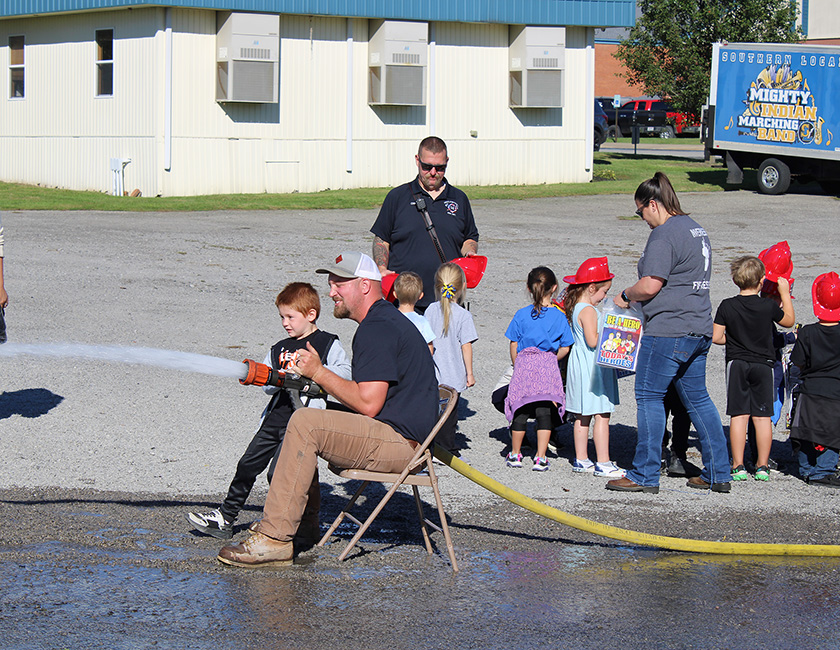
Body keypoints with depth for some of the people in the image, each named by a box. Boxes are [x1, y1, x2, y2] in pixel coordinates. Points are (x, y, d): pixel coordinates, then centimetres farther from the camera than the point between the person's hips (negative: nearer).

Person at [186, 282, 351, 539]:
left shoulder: (328, 344, 1)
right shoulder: (279, 349, 18)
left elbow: (344, 372, -12)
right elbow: (267, 386, 14)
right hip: (275, 417, 7)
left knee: (278, 472, -12)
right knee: (247, 464, 7)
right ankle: (225, 517, 17)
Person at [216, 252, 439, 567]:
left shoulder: (378, 329, -15)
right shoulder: (386, 320, 20)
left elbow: (368, 404, -21)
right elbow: (368, 395, 20)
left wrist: (320, 373, -10)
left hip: (400, 441, -11)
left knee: (305, 423, -23)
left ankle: (274, 540, -25)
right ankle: (305, 521, 19)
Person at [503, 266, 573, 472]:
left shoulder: (522, 315, -2)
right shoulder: (559, 316, -1)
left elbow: (514, 346, 2)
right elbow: (564, 349, 2)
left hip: (524, 364, 0)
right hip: (548, 368, 0)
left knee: (520, 412, 10)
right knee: (545, 413, 4)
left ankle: (515, 455, 20)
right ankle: (541, 458, 3)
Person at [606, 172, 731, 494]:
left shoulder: (664, 234, -14)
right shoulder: (697, 229, 16)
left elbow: (650, 286, -20)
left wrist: (625, 295, 0)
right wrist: (635, 298, 22)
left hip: (668, 330, -9)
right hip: (699, 328, 10)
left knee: (649, 396, -1)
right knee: (697, 398, 14)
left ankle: (645, 475, 1)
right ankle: (718, 473, 16)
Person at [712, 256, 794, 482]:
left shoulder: (727, 306, -7)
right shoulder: (768, 306, -7)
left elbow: (716, 337, -7)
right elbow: (789, 321, 11)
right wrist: (785, 293, 20)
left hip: (737, 363, 0)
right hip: (763, 364, 0)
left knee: (739, 415, 1)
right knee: (763, 416, 4)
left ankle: (738, 466, 0)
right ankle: (762, 466, 6)